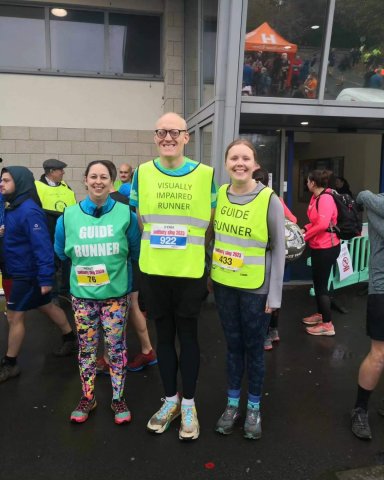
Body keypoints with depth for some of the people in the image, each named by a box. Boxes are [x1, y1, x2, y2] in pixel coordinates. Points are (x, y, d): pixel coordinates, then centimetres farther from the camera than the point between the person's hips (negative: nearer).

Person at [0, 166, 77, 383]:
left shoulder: (29, 211, -23)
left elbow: (42, 245, -27)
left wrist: (46, 277, -28)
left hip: (27, 273, -9)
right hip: (21, 270, 9)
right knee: (47, 307, 20)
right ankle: (71, 338, 37)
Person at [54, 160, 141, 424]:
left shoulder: (125, 214, -6)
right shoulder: (69, 216, -2)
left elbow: (136, 251, 6)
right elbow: (61, 252, 13)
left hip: (116, 293, -1)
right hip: (82, 294, 2)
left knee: (116, 347, 8)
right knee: (86, 347, 12)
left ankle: (118, 398, 25)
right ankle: (88, 397, 30)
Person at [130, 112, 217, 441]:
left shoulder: (205, 174, -3)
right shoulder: (143, 173, 1)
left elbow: (210, 224, 5)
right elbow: (141, 220, 10)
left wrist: (189, 245, 3)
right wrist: (159, 243, 6)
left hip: (191, 271, -1)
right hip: (154, 271, 2)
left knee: (188, 336, 9)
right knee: (164, 335, 14)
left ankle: (189, 404, 28)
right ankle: (171, 399, 33)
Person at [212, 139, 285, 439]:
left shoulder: (270, 201, -12)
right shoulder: (219, 195, 0)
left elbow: (279, 250, -8)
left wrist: (274, 294, -8)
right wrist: (209, 274, 11)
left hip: (256, 289, -3)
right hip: (224, 285, 4)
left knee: (254, 348, 11)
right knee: (233, 345, 16)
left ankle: (254, 408, 31)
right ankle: (232, 404, 33)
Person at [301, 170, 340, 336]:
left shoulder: (326, 198, -21)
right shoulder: (315, 197, 8)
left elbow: (323, 224, -30)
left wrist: (305, 236, -17)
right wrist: (304, 229, 0)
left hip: (327, 247, -10)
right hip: (317, 246, 10)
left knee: (321, 285, -2)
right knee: (317, 281, 19)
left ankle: (327, 325, 8)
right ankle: (320, 314, 35)